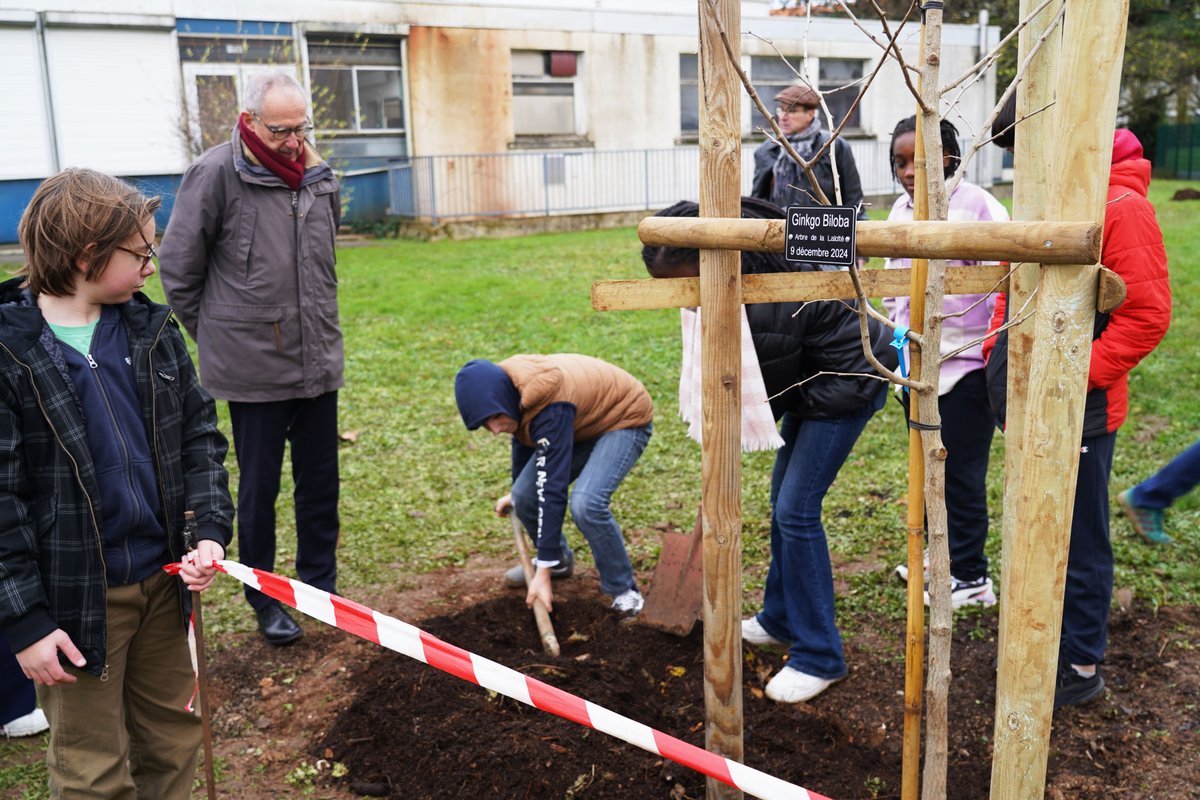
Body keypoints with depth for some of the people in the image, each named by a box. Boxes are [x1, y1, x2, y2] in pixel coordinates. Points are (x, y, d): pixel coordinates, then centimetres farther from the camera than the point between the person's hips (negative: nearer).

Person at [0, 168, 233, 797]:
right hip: (75, 602, -5)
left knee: (173, 744, 19)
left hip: (164, 582, 5)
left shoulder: (152, 329, 3)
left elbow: (198, 432, 9)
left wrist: (213, 527, -4)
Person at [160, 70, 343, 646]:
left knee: (320, 484, 14)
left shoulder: (318, 175, 4)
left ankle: (320, 585, 32)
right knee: (259, 488, 9)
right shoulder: (217, 173, -11)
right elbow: (179, 269, -5)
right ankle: (264, 598, 26)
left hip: (318, 363, 5)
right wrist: (216, 335, 1)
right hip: (253, 369, -5)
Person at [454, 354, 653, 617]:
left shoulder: (551, 408, -38)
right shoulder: (509, 388, -14)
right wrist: (515, 491, 26)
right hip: (583, 421, 8)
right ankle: (559, 559, 22)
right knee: (525, 495, -7)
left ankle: (624, 588, -9)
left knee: (586, 504, -30)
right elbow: (523, 437, 10)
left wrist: (543, 572, -37)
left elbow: (553, 489, -39)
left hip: (625, 418, -8)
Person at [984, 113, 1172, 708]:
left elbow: (1147, 314, -19)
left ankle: (1080, 667, 20)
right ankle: (1044, 641, 35)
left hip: (1076, 411, -8)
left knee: (1077, 543, 5)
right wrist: (997, 346, 11)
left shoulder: (1121, 206, -15)